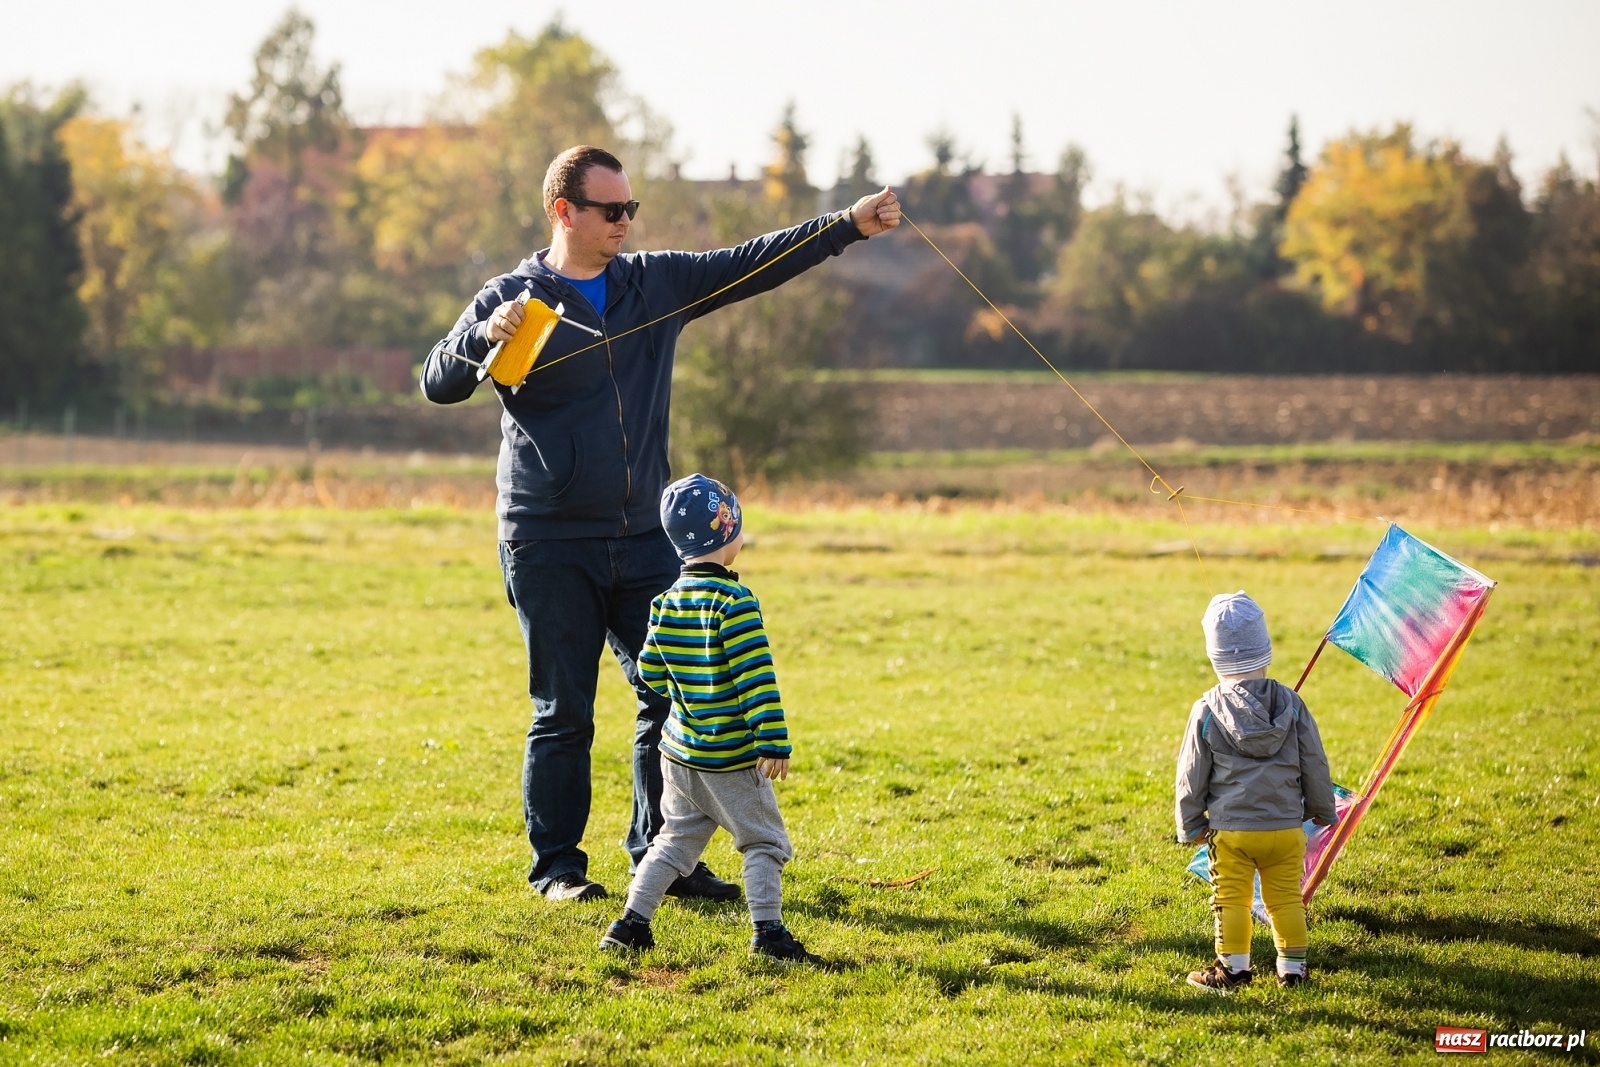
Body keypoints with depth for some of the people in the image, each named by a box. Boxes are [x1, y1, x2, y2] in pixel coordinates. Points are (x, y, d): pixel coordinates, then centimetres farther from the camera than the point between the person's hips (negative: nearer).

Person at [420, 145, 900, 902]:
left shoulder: (656, 283, 8)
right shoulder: (513, 298, -4)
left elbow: (752, 265, 3)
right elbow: (437, 384, -10)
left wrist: (849, 226, -7)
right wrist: (484, 336, -31)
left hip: (643, 537, 5)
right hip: (550, 546, -4)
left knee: (672, 695, 5)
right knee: (563, 712, 0)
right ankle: (557, 867, 11)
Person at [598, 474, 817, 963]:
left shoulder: (666, 602, 4)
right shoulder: (733, 602, -17)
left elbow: (650, 671, 11)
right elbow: (757, 677, -21)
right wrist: (773, 741, -19)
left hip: (679, 753, 7)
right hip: (732, 758, -7)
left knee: (676, 840, 17)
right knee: (764, 842, 5)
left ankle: (632, 923, 15)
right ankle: (767, 930, 0)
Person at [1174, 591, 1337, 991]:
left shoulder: (1208, 711, -8)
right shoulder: (1291, 703, -3)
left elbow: (1191, 776, -2)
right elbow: (1315, 765, 4)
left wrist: (1190, 824, 11)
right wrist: (1322, 811, 18)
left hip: (1230, 828, -2)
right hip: (1286, 826, 2)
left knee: (1231, 900, 8)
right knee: (1286, 898, 11)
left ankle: (1233, 968, 11)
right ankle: (1292, 967, 16)